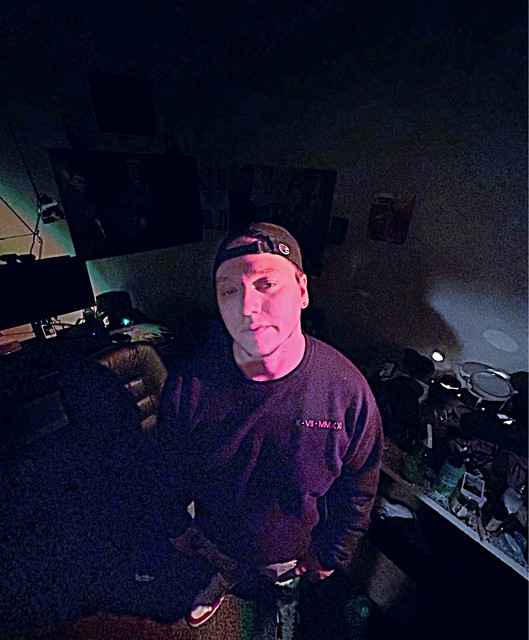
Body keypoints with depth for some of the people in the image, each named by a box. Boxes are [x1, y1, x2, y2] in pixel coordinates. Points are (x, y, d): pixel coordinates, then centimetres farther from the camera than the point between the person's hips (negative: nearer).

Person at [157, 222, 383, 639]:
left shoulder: (347, 389, -33)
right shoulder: (189, 386, -31)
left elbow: (357, 490, -14)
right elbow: (178, 469, -10)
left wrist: (332, 554, -2)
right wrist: (181, 525, 5)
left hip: (294, 545, 0)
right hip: (217, 535, 1)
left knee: (287, 581, 36)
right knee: (226, 565, 36)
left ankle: (287, 602, 74)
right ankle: (227, 580, 75)